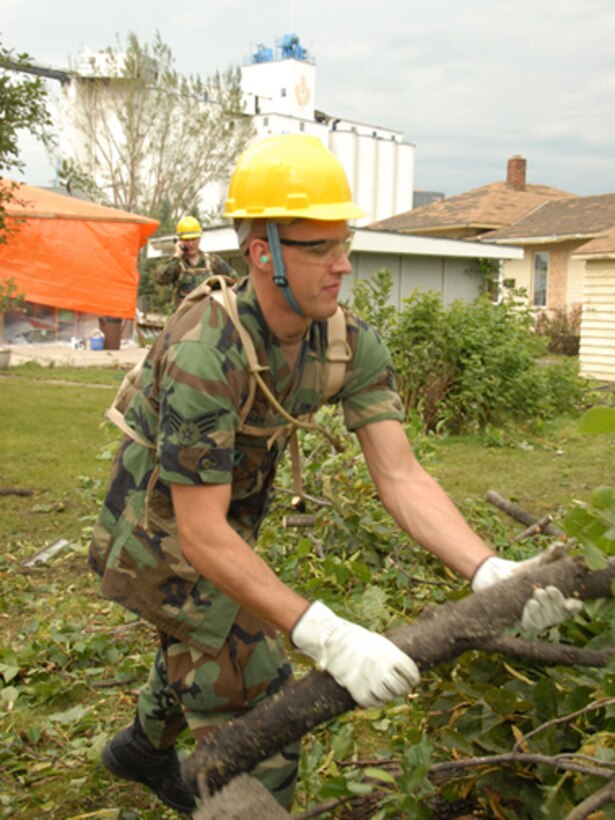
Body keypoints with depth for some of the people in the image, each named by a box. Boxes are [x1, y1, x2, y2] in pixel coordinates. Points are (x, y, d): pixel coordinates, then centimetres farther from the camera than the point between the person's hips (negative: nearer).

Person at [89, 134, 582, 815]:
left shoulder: (352, 344, -14)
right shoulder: (204, 354, -36)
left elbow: (401, 477, -21)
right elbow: (201, 533, -37)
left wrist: (491, 574, -36)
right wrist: (327, 637, -44)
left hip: (221, 532, 8)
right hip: (160, 540, -8)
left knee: (204, 650, 33)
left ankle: (142, 747, 63)